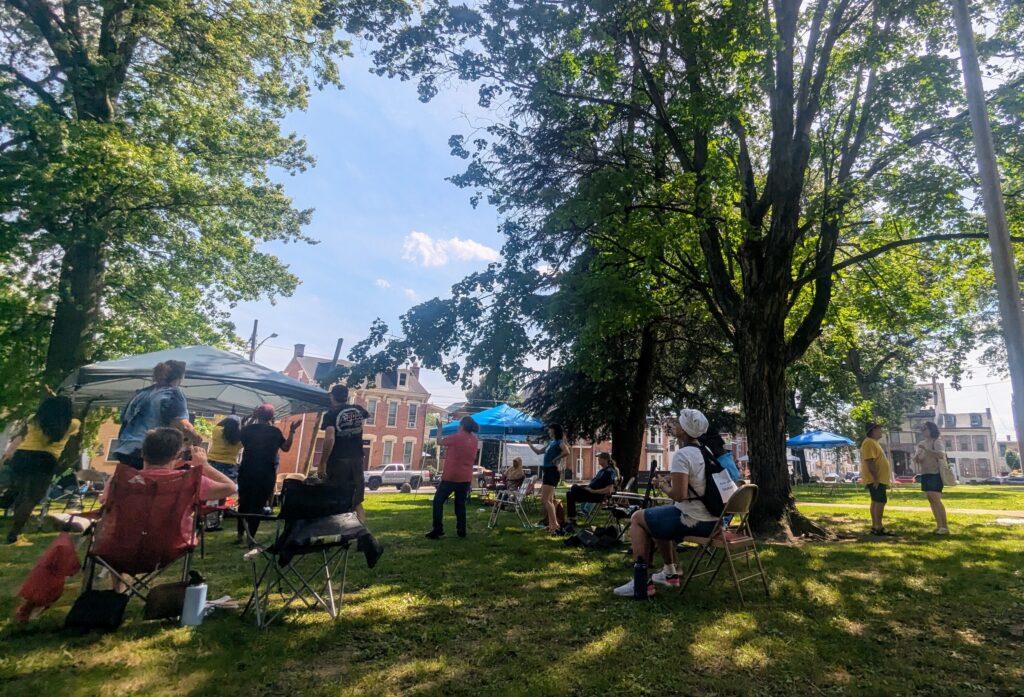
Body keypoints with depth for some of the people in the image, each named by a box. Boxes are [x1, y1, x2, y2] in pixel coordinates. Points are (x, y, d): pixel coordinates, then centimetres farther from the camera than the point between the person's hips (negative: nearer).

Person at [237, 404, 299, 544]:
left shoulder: (247, 429, -1)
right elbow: (286, 448, 7)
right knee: (258, 505, 5)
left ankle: (241, 534, 21)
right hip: (267, 474, -1)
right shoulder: (275, 431, -3)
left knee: (244, 503, 16)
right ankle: (251, 537, 3)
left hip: (247, 472, 1)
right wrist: (292, 432, 12)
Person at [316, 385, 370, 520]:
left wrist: (322, 463, -15)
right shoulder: (358, 410, 9)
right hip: (357, 460, 5)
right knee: (357, 500, 14)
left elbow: (330, 439, -20)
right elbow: (368, 415, 34)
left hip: (338, 461, -5)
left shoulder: (331, 414, -7)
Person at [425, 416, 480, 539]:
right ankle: (461, 531, 14)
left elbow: (441, 442, 2)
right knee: (460, 504, 15)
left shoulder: (456, 437, -12)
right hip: (466, 477, 6)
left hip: (451, 476, -6)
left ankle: (437, 530, 0)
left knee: (438, 501, 4)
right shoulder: (475, 441, 7)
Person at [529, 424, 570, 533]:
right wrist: (530, 443, 21)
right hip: (546, 472, 9)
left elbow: (566, 452, -27)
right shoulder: (551, 443, 17)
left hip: (552, 472, -9)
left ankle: (554, 524, -9)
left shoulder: (559, 442, -7)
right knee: (548, 500, 12)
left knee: (545, 500, -12)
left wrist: (556, 459, -18)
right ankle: (552, 524, 19)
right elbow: (539, 451, 26)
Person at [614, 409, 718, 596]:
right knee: (658, 518, 30)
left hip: (693, 519, -9)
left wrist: (665, 488, -6)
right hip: (712, 519, 9)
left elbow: (679, 494, -25)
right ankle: (670, 573, 34)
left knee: (637, 518, 6)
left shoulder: (681, 455, -18)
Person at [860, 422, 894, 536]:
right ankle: (879, 527, -10)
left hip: (879, 479, 11)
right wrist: (875, 478, -25)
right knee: (880, 501, -11)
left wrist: (884, 479, 23)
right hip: (875, 479, -11)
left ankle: (874, 526, 14)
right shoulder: (869, 443, -15)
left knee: (876, 502, 10)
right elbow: (870, 462, -23)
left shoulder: (874, 442, 19)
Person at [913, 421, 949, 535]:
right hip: (925, 475, 7)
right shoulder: (921, 444, 15)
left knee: (936, 500, -12)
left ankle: (945, 526, -7)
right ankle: (939, 525, 11)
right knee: (931, 501, 7)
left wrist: (926, 449, -29)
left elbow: (941, 455, -24)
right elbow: (916, 460, 16)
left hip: (935, 474, -7)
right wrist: (916, 457, -6)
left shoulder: (936, 442, -6)